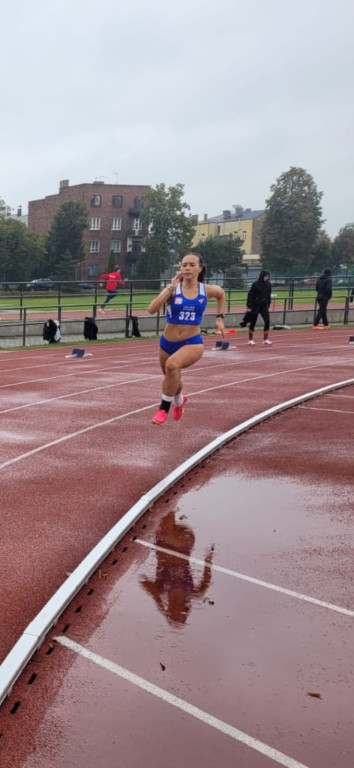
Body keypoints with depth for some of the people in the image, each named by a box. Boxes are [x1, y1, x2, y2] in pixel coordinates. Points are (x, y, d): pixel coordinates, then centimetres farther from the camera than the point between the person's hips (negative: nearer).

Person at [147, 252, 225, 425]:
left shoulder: (207, 290, -4)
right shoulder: (173, 289, -9)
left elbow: (221, 293, 22)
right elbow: (151, 309, -25)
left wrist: (220, 317, 16)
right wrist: (171, 287, -24)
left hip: (192, 343, -2)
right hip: (167, 343, 2)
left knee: (172, 365, -34)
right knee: (171, 378, 23)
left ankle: (164, 408, -14)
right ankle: (179, 400, 61)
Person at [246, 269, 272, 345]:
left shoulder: (268, 284, 4)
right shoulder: (255, 284, -11)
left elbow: (268, 296, 14)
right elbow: (250, 295, -10)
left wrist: (268, 305, 13)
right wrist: (249, 306, -13)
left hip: (264, 306, 4)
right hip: (255, 306, -4)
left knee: (267, 321, -7)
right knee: (253, 322, 4)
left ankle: (265, 339, 3)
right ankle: (250, 339, 17)